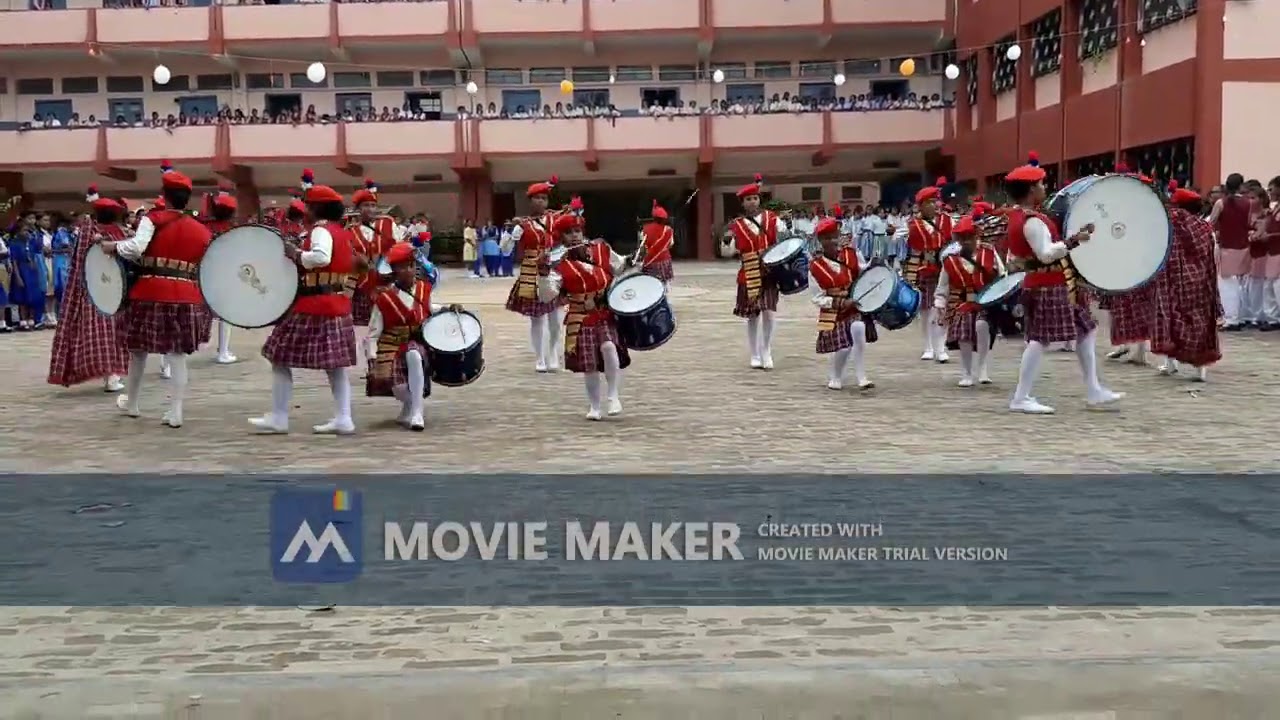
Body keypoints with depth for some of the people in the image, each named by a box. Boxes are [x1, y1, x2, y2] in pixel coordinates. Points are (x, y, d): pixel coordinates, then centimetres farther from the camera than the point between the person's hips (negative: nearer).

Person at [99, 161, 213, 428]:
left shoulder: (153, 219, -4)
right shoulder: (202, 231, 8)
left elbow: (135, 248, -18)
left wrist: (113, 246, 0)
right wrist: (204, 302, 21)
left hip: (150, 293, -2)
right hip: (186, 298, 2)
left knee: (138, 348, 16)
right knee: (177, 354, 3)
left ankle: (131, 402, 32)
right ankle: (175, 412, -1)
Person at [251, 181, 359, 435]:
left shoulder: (321, 230, -15)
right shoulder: (343, 232, 13)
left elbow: (321, 258, -33)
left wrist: (296, 254, -18)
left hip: (313, 306, -9)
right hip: (338, 304, 9)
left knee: (280, 358, 1)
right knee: (336, 362, 9)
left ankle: (278, 418, 4)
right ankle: (343, 418, 5)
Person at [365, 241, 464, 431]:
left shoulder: (423, 288, 3)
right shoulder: (384, 299, -8)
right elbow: (373, 333, -3)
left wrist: (447, 309, 5)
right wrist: (372, 359, -13)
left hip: (418, 345, 2)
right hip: (392, 348, -1)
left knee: (414, 356, -37)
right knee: (399, 387, -25)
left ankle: (415, 411, -27)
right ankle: (410, 405, 15)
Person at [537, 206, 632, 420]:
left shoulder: (601, 249, 3)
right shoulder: (560, 265, -6)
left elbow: (621, 266, 19)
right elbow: (547, 295, -16)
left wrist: (630, 262, -1)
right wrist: (544, 273, -29)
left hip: (608, 314, 1)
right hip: (582, 320, 0)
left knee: (609, 348, -25)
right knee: (589, 365, 3)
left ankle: (614, 396, -8)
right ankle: (594, 406, 23)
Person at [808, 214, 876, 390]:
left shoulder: (853, 255, -2)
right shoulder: (815, 267, -9)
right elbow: (818, 298, -8)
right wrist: (840, 303, -19)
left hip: (856, 308, 1)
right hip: (833, 314, -1)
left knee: (858, 330, -27)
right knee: (843, 348, -9)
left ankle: (861, 378, -15)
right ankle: (835, 378, 26)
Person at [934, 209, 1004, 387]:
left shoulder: (989, 252, 0)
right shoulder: (950, 259, 0)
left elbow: (1002, 277, 5)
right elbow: (943, 285, 7)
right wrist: (940, 305, 2)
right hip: (962, 304, 1)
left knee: (982, 325, -27)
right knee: (964, 338, -7)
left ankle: (983, 369, -12)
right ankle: (966, 375, 13)